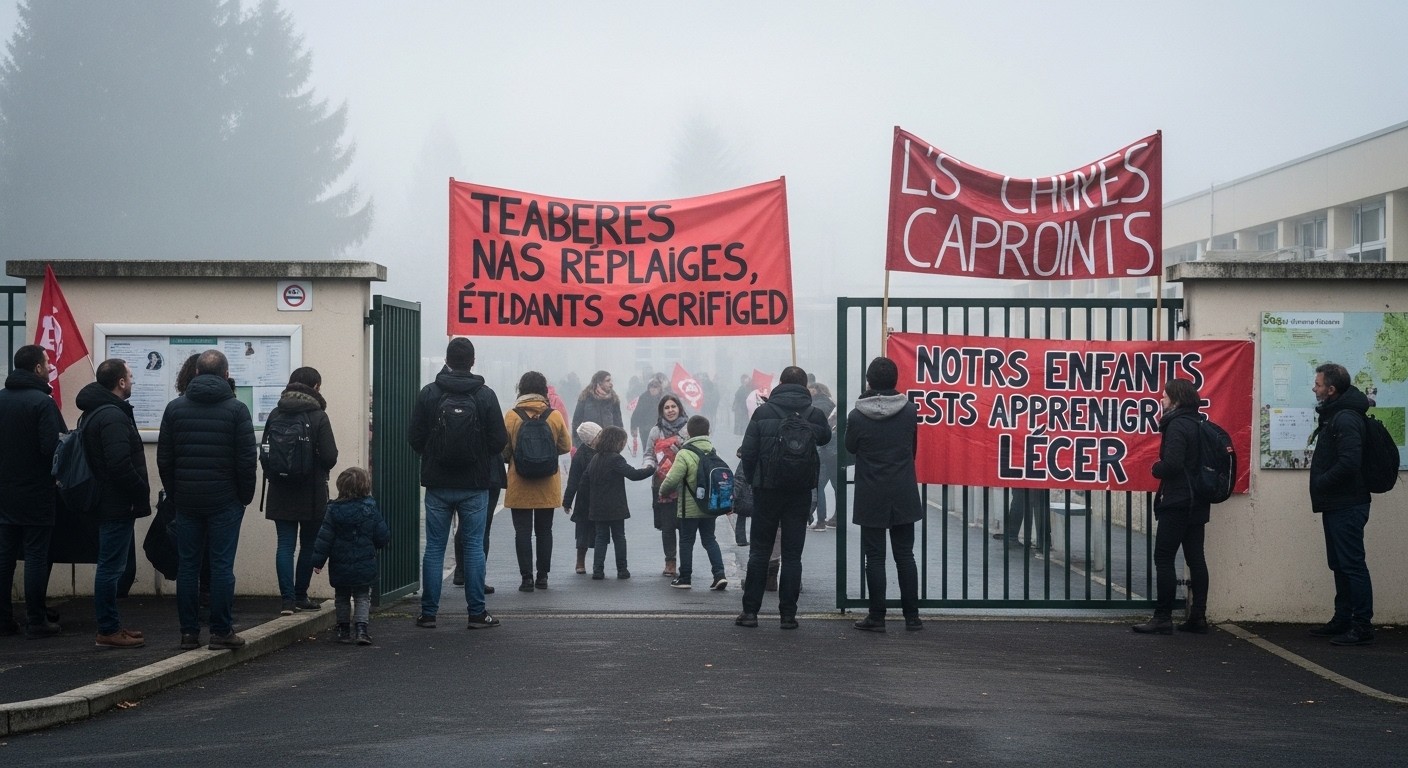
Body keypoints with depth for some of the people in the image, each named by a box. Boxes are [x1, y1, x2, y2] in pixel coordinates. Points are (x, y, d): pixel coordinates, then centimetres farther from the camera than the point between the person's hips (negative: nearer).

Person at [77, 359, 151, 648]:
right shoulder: (113, 417, -19)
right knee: (111, 566, -6)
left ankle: (111, 625, 22)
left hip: (108, 502, 11)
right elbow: (120, 466, -26)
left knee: (111, 565, 16)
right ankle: (108, 631, -2)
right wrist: (142, 492, -14)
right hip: (118, 504, -11)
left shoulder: (94, 412, 15)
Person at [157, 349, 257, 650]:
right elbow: (247, 459, -7)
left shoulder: (175, 408, 4)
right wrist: (245, 496, 4)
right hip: (225, 501, -3)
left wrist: (175, 494, 13)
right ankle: (221, 632, -1)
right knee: (222, 565, -1)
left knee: (188, 565, 7)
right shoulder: (236, 410, -5)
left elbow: (163, 459, 5)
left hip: (186, 501, 3)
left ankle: (189, 631, 8)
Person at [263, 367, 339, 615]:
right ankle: (300, 596, 16)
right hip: (311, 492, -3)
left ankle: (288, 598, -4)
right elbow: (330, 456, -12)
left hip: (281, 491, 3)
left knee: (285, 545, 3)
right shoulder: (318, 417, -10)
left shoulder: (275, 415, 1)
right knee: (309, 545, 10)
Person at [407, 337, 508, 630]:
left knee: (434, 547, 7)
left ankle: (428, 612, 8)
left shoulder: (428, 393, -4)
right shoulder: (485, 395, -6)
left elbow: (414, 438, -2)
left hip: (437, 484, 1)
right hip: (475, 485, -1)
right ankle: (477, 612, 5)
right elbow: (499, 441, -5)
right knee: (474, 546, 5)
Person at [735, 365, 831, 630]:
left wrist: (752, 479, 8)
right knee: (792, 553, 4)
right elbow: (825, 437, 18)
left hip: (767, 489, -1)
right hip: (800, 491, 1)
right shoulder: (814, 415, -2)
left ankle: (750, 610, 6)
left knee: (759, 551, 7)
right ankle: (788, 613, 2)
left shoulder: (763, 412, -5)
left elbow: (748, 452, -5)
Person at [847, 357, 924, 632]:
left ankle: (877, 616, 4)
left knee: (874, 556, 3)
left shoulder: (857, 416, -13)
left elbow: (850, 448, 4)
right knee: (905, 555, 9)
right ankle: (912, 615, 10)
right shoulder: (910, 411, -5)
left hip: (871, 497, -2)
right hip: (903, 495, 2)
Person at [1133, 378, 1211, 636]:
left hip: (1177, 502, -9)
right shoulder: (1198, 424, 12)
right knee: (1195, 558, 9)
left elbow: (1171, 463, -23)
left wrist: (1156, 468, -5)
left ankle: (1163, 618, -6)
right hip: (1197, 503, 9)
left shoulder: (1177, 425, -14)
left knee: (1164, 558, -5)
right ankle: (1198, 617, 10)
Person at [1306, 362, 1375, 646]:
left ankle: (1362, 627, -7)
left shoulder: (1346, 419, -18)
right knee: (1340, 565, 16)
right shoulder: (1334, 415, 15)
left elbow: (1349, 463, -27)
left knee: (1352, 564, -8)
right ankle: (1343, 620, 24)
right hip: (1337, 505, 11)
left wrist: (1321, 484, -15)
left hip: (1346, 506, -11)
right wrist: (1321, 489, 8)